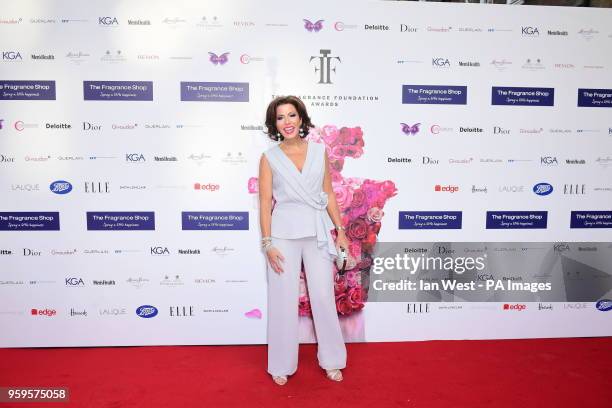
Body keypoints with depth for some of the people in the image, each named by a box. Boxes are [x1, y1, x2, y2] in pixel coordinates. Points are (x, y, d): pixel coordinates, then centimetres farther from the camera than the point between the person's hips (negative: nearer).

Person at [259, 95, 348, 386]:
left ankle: (331, 360, 27)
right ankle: (282, 365, 25)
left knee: (323, 297, 7)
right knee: (283, 300, 6)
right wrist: (267, 243, -7)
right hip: (284, 233, -1)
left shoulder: (319, 151, 6)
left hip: (318, 232, 2)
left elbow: (329, 194, 9)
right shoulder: (269, 158, 1)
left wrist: (340, 230, 6)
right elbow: (265, 202, -2)